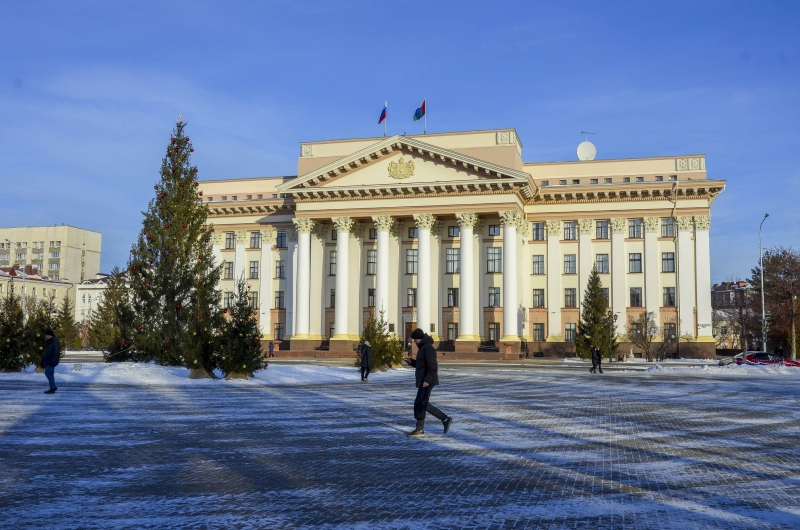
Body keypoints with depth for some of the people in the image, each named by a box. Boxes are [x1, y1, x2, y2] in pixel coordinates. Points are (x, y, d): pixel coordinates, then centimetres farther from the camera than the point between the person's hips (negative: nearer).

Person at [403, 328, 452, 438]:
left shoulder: (428, 348, -15)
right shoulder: (423, 347, 18)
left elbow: (433, 366, -23)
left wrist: (428, 380, -27)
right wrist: (411, 362, 12)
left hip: (427, 382, -11)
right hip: (423, 381, 11)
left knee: (419, 404, -8)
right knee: (424, 404, 12)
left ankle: (420, 430, -3)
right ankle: (445, 419, 16)